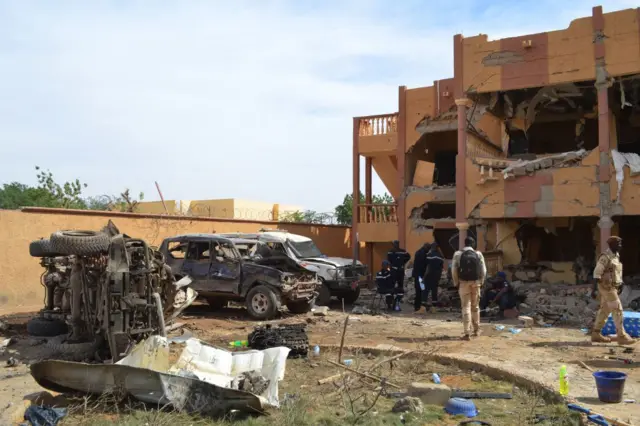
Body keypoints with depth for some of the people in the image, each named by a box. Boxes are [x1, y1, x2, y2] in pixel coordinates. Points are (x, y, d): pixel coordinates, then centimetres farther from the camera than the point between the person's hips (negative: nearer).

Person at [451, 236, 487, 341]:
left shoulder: (458, 254, -2)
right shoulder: (478, 254, 3)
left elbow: (454, 270, -5)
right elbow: (483, 270, 0)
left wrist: (456, 283, 4)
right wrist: (480, 282, 11)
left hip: (463, 283, -2)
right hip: (475, 282, 2)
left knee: (466, 307, -2)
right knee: (475, 307, 16)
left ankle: (467, 333, -8)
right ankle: (476, 330, 28)